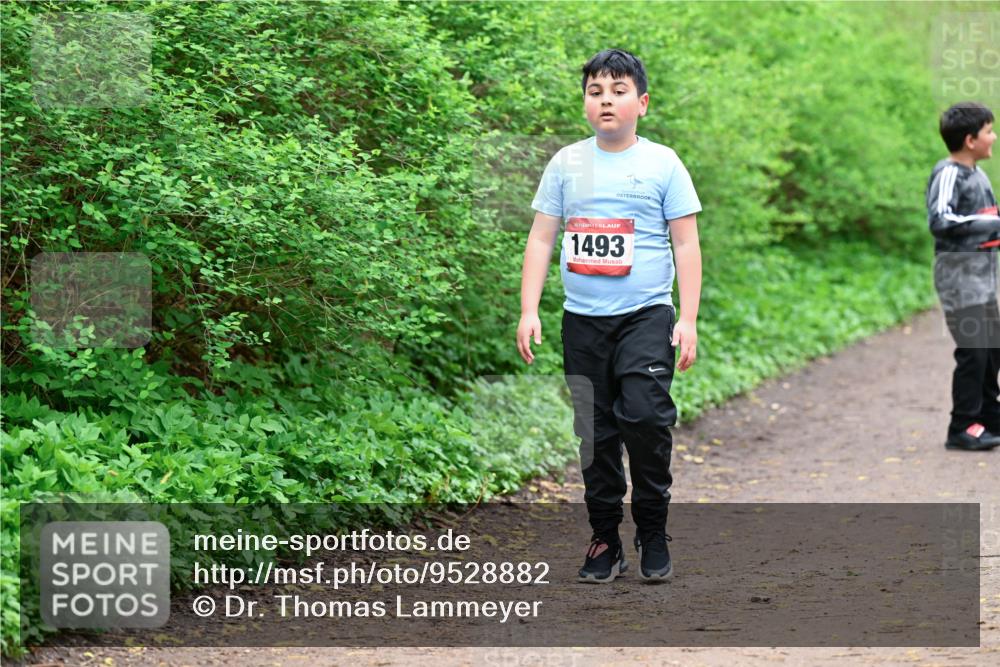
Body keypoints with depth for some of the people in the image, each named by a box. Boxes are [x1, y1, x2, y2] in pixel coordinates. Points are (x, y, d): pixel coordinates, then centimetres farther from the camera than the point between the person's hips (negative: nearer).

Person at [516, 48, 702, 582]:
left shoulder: (661, 163, 3)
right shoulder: (567, 164, 8)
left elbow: (686, 244, 3)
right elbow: (541, 238, 10)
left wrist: (688, 319, -4)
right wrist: (529, 311, 2)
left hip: (646, 314, -3)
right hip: (583, 319, 3)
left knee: (644, 415, -20)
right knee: (596, 433, 5)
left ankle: (653, 532, -4)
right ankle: (605, 540, 15)